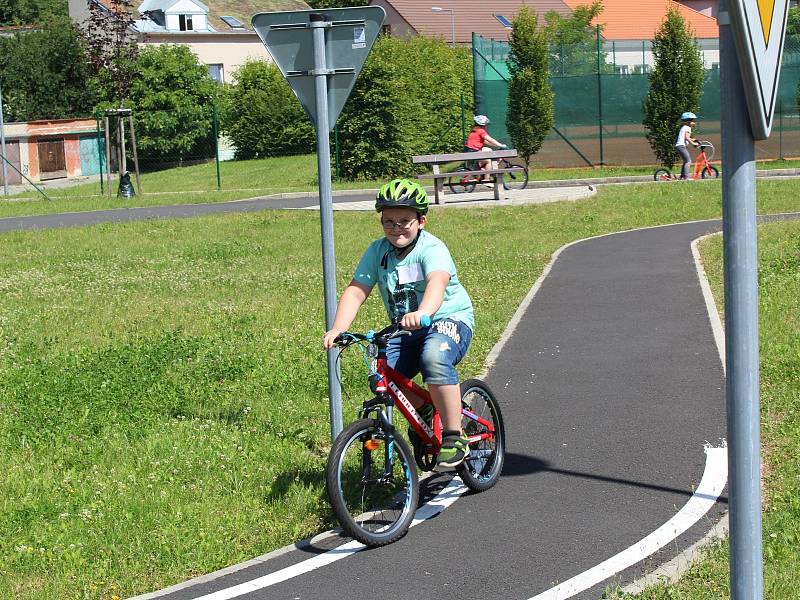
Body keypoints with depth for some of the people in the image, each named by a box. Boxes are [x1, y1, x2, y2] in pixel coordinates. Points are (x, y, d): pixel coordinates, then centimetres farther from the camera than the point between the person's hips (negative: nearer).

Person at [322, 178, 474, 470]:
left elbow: (437, 281, -38)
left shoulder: (432, 248, -17)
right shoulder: (378, 251, -2)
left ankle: (454, 436, -26)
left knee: (434, 357, -38)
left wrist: (422, 312, -59)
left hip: (449, 318, -5)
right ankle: (423, 409, 15)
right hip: (404, 330, 6)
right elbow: (355, 291, -10)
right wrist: (337, 329, -27)